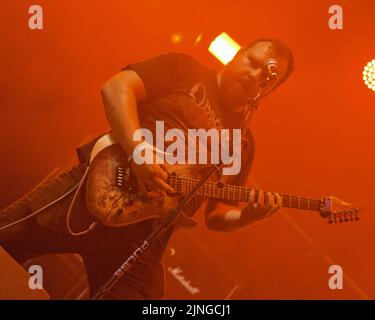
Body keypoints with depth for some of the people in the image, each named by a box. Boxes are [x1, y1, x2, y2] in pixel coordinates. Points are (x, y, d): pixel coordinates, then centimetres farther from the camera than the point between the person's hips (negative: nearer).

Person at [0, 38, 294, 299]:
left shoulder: (244, 142, 17)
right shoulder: (185, 69, 8)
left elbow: (216, 215, 17)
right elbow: (117, 87, -7)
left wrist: (247, 216, -5)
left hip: (143, 236, 4)